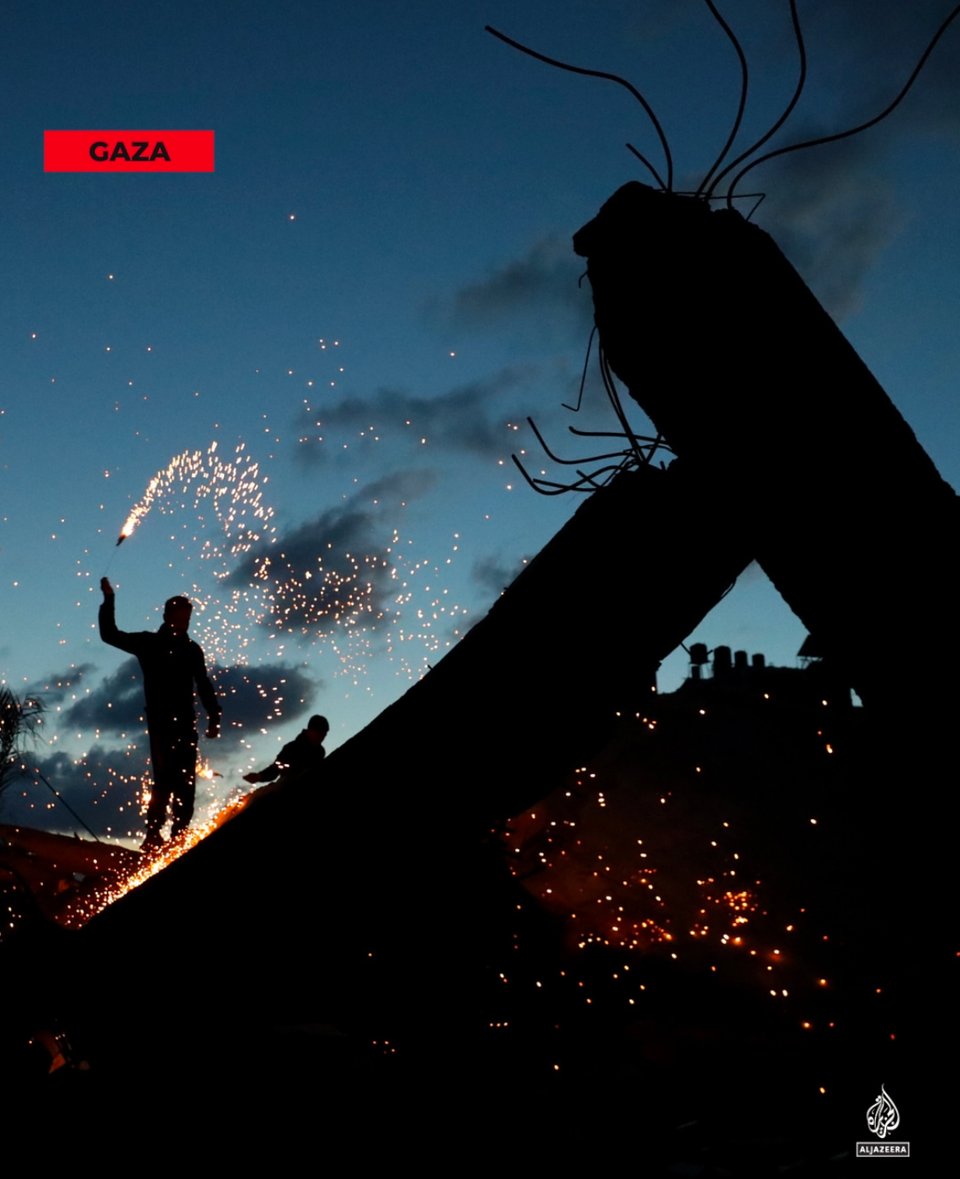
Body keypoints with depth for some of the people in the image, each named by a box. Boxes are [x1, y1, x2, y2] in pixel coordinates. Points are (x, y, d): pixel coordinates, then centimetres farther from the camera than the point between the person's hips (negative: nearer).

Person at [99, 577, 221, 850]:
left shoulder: (192, 649, 15)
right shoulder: (150, 643, 5)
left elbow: (204, 685, 15)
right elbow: (110, 635, -2)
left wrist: (213, 716, 4)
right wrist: (109, 600, -11)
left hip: (185, 722, 4)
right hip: (161, 721, -4)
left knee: (186, 781, 0)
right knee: (166, 778, -14)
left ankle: (179, 836, 2)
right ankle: (153, 836, -13)